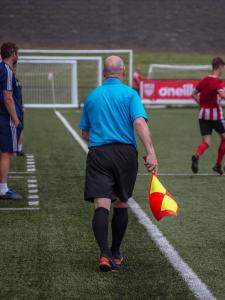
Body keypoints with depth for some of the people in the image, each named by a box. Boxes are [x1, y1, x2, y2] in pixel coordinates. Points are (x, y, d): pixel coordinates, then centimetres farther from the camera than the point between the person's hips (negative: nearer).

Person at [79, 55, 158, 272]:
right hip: (125, 153, -1)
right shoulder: (130, 94, 1)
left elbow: (85, 133, 19)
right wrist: (150, 152, -21)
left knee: (101, 205, -8)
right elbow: (140, 123, -15)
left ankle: (105, 254, -26)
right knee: (121, 205, 16)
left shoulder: (92, 96, 12)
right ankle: (115, 253, 26)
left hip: (97, 154, 1)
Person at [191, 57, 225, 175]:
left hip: (203, 113, 6)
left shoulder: (204, 80, 10)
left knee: (206, 142, 0)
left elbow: (194, 94, 16)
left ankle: (197, 155, -32)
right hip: (215, 114, -6)